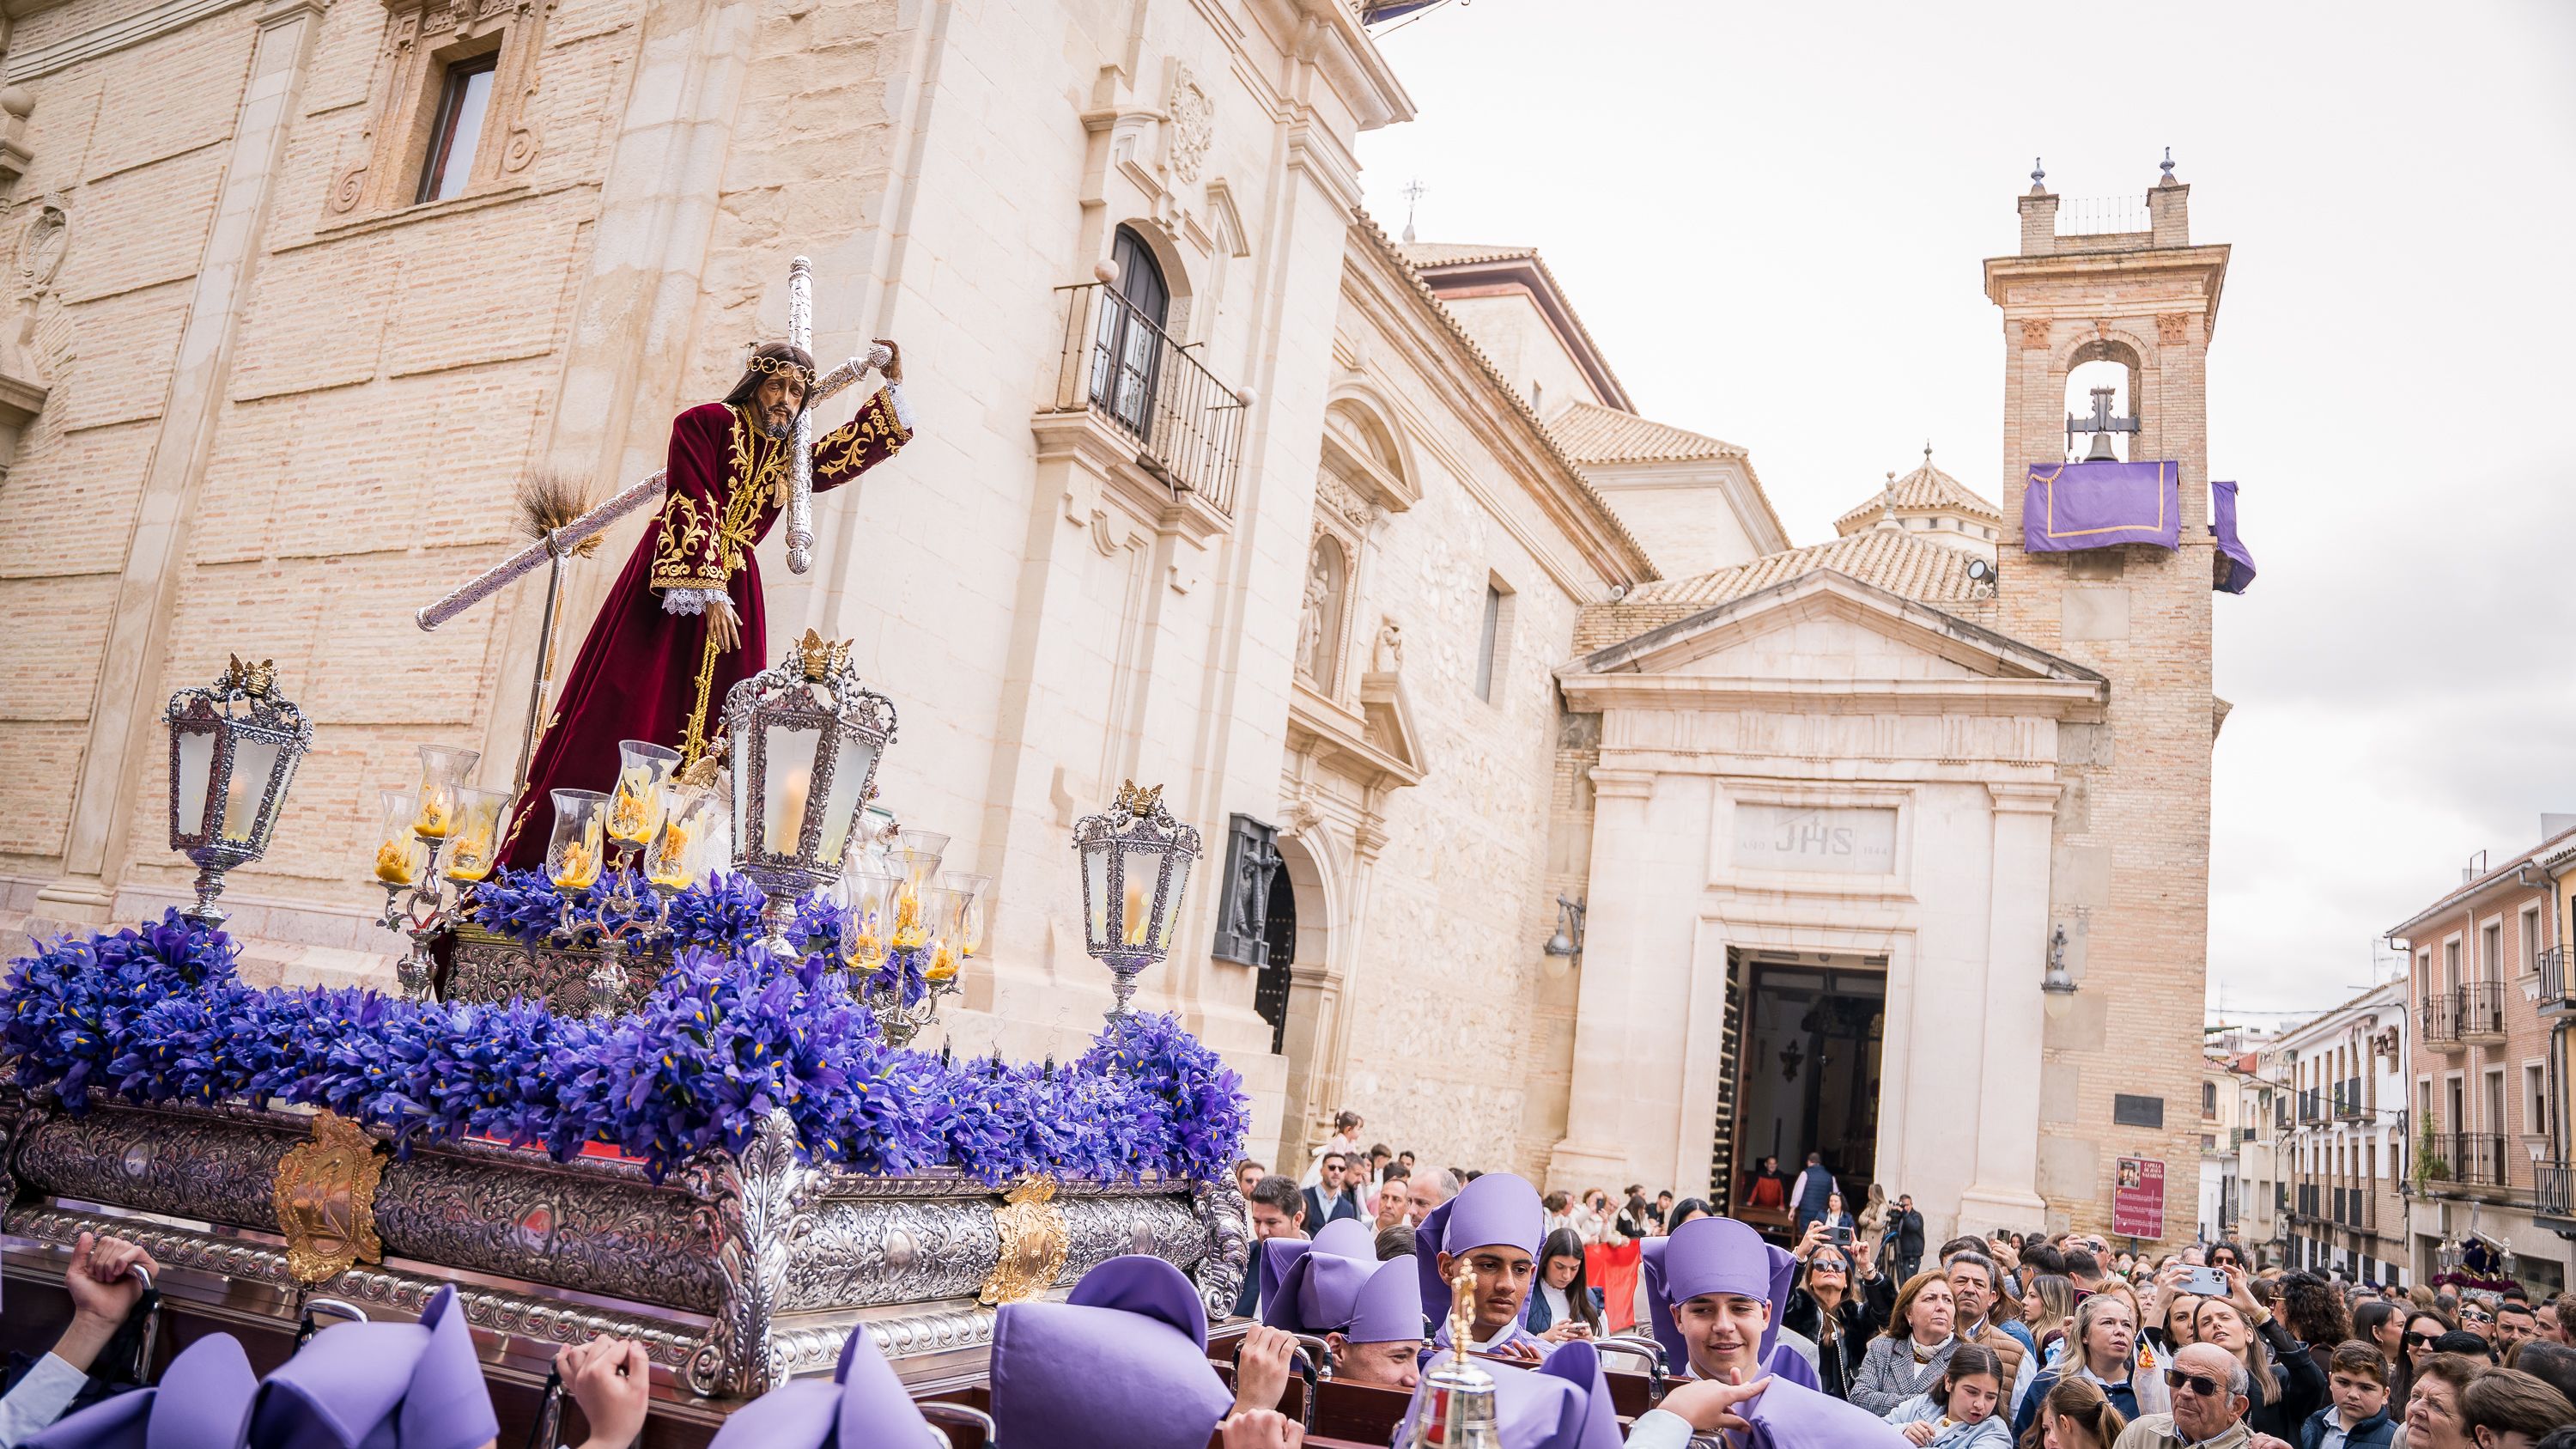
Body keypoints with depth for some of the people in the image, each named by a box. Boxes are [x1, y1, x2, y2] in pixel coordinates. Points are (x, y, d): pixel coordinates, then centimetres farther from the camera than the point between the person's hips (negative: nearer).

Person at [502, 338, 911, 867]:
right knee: (622, 723, -9)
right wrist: (707, 595, -19)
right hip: (672, 590, -6)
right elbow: (694, 510, -10)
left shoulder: (788, 456, 18)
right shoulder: (705, 423, 0)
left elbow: (858, 447, 25)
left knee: (708, 733, -3)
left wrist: (893, 386, 14)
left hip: (732, 594, 6)